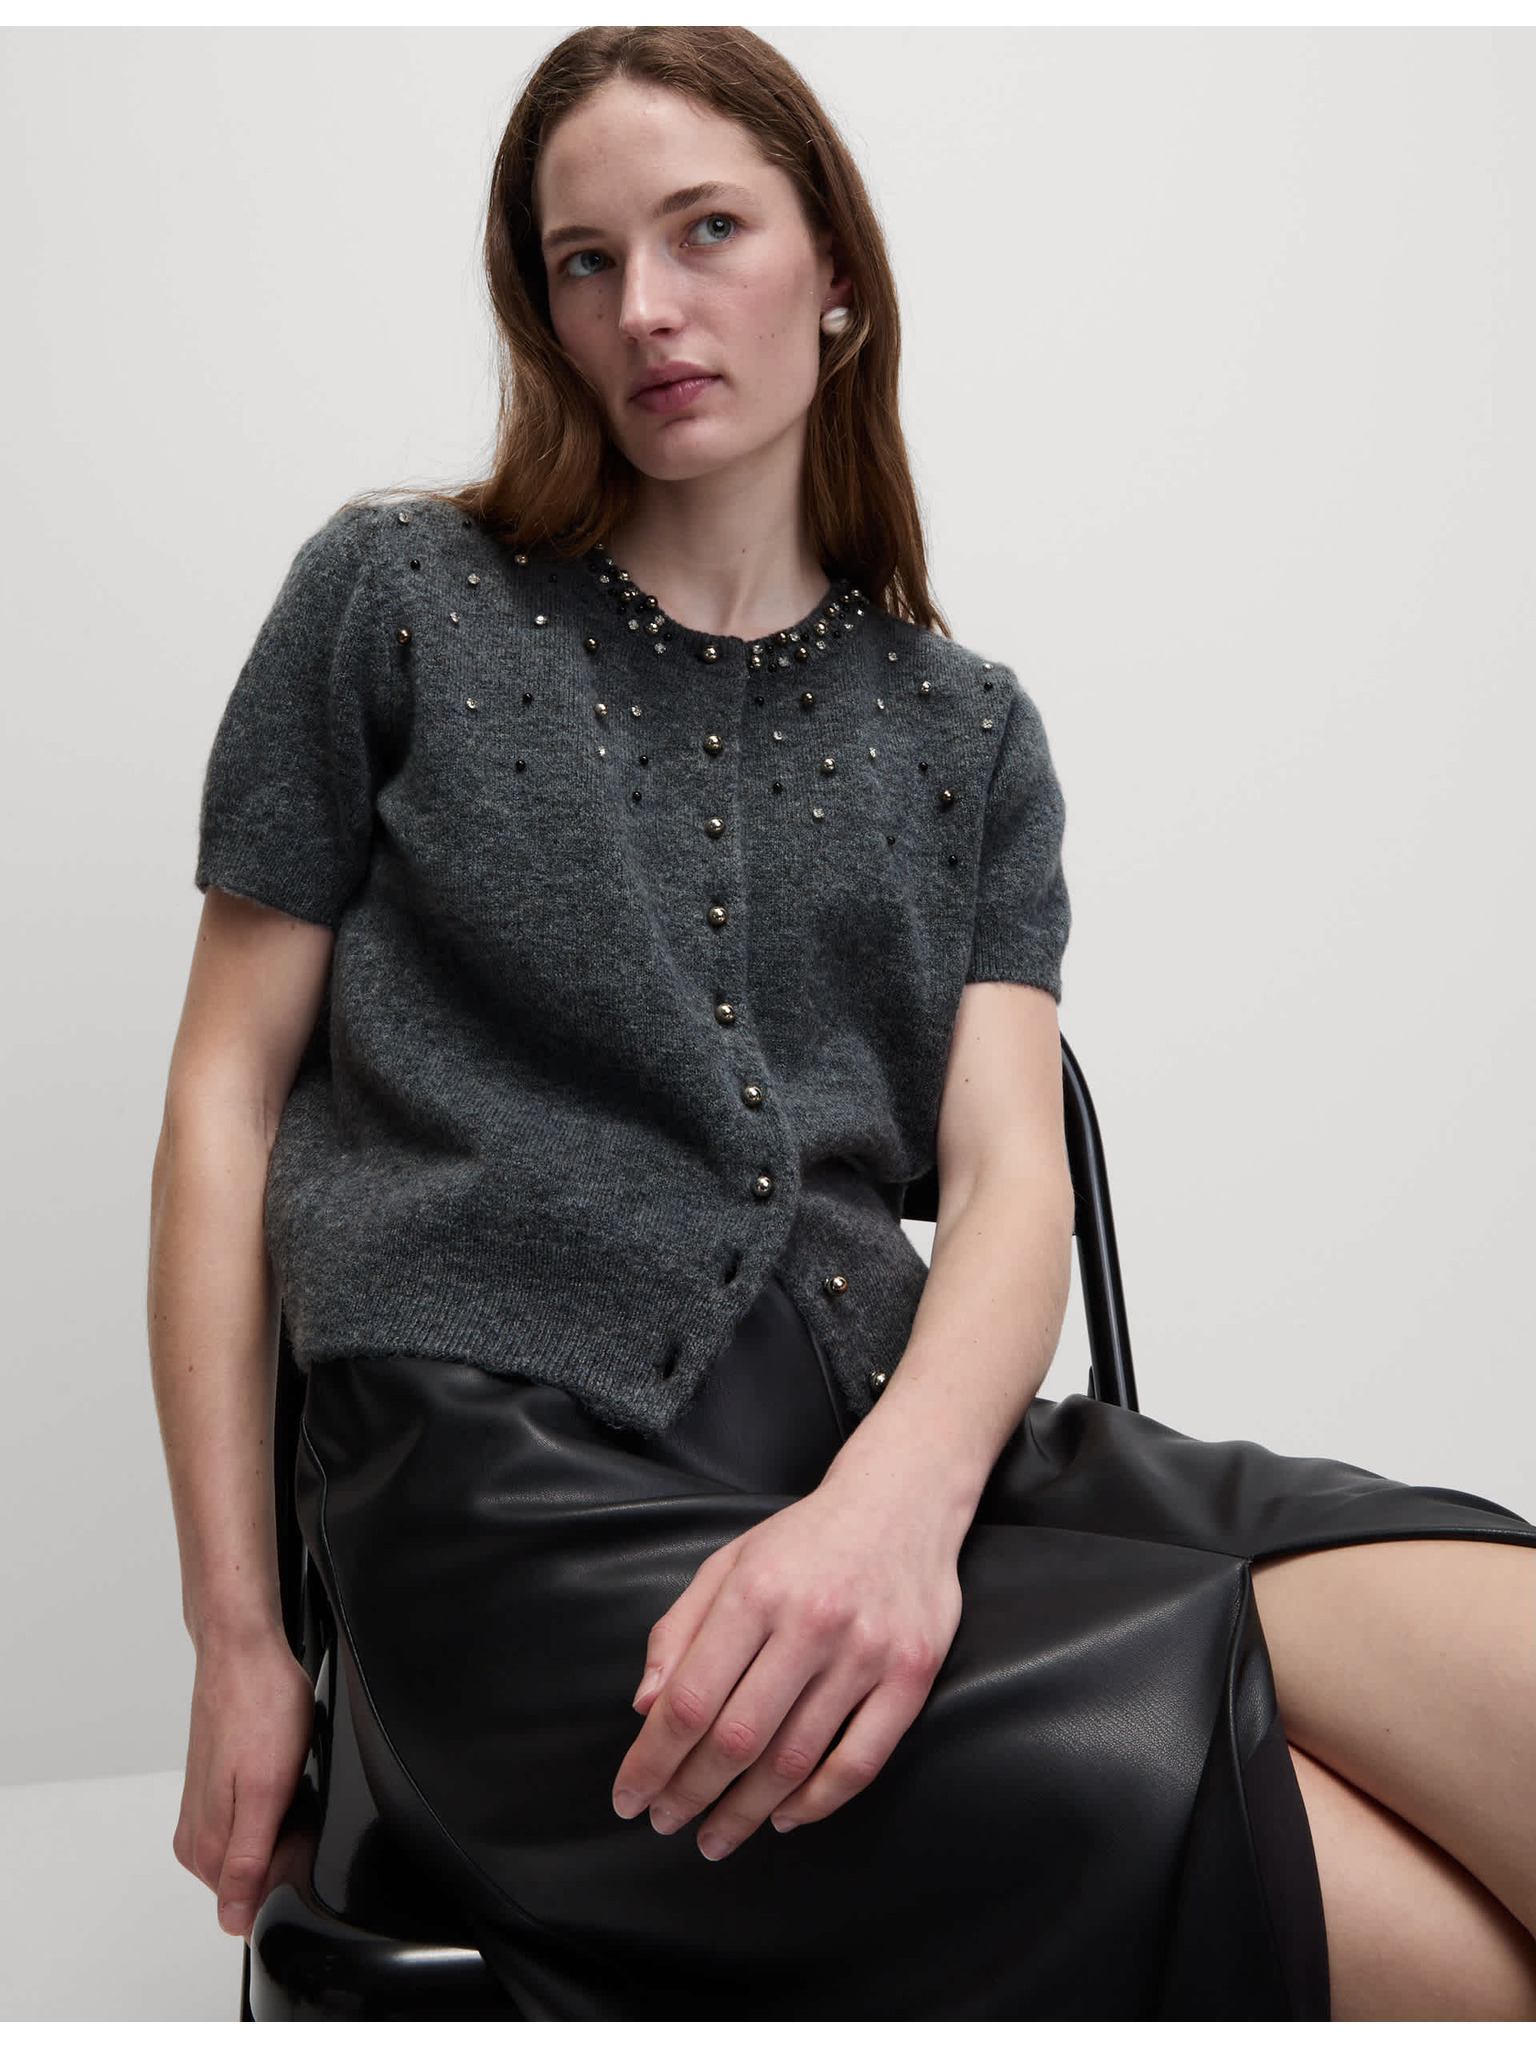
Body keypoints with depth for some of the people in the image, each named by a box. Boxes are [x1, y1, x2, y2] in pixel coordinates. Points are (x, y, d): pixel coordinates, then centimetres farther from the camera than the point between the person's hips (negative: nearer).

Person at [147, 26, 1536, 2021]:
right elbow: (229, 1091, 8)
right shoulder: (398, 599, 11)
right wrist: (239, 1638, 2)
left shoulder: (966, 728, 17)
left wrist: (904, 1487, -19)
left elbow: (1011, 1169, 5)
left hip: (899, 1429, 4)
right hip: (530, 1482, -4)